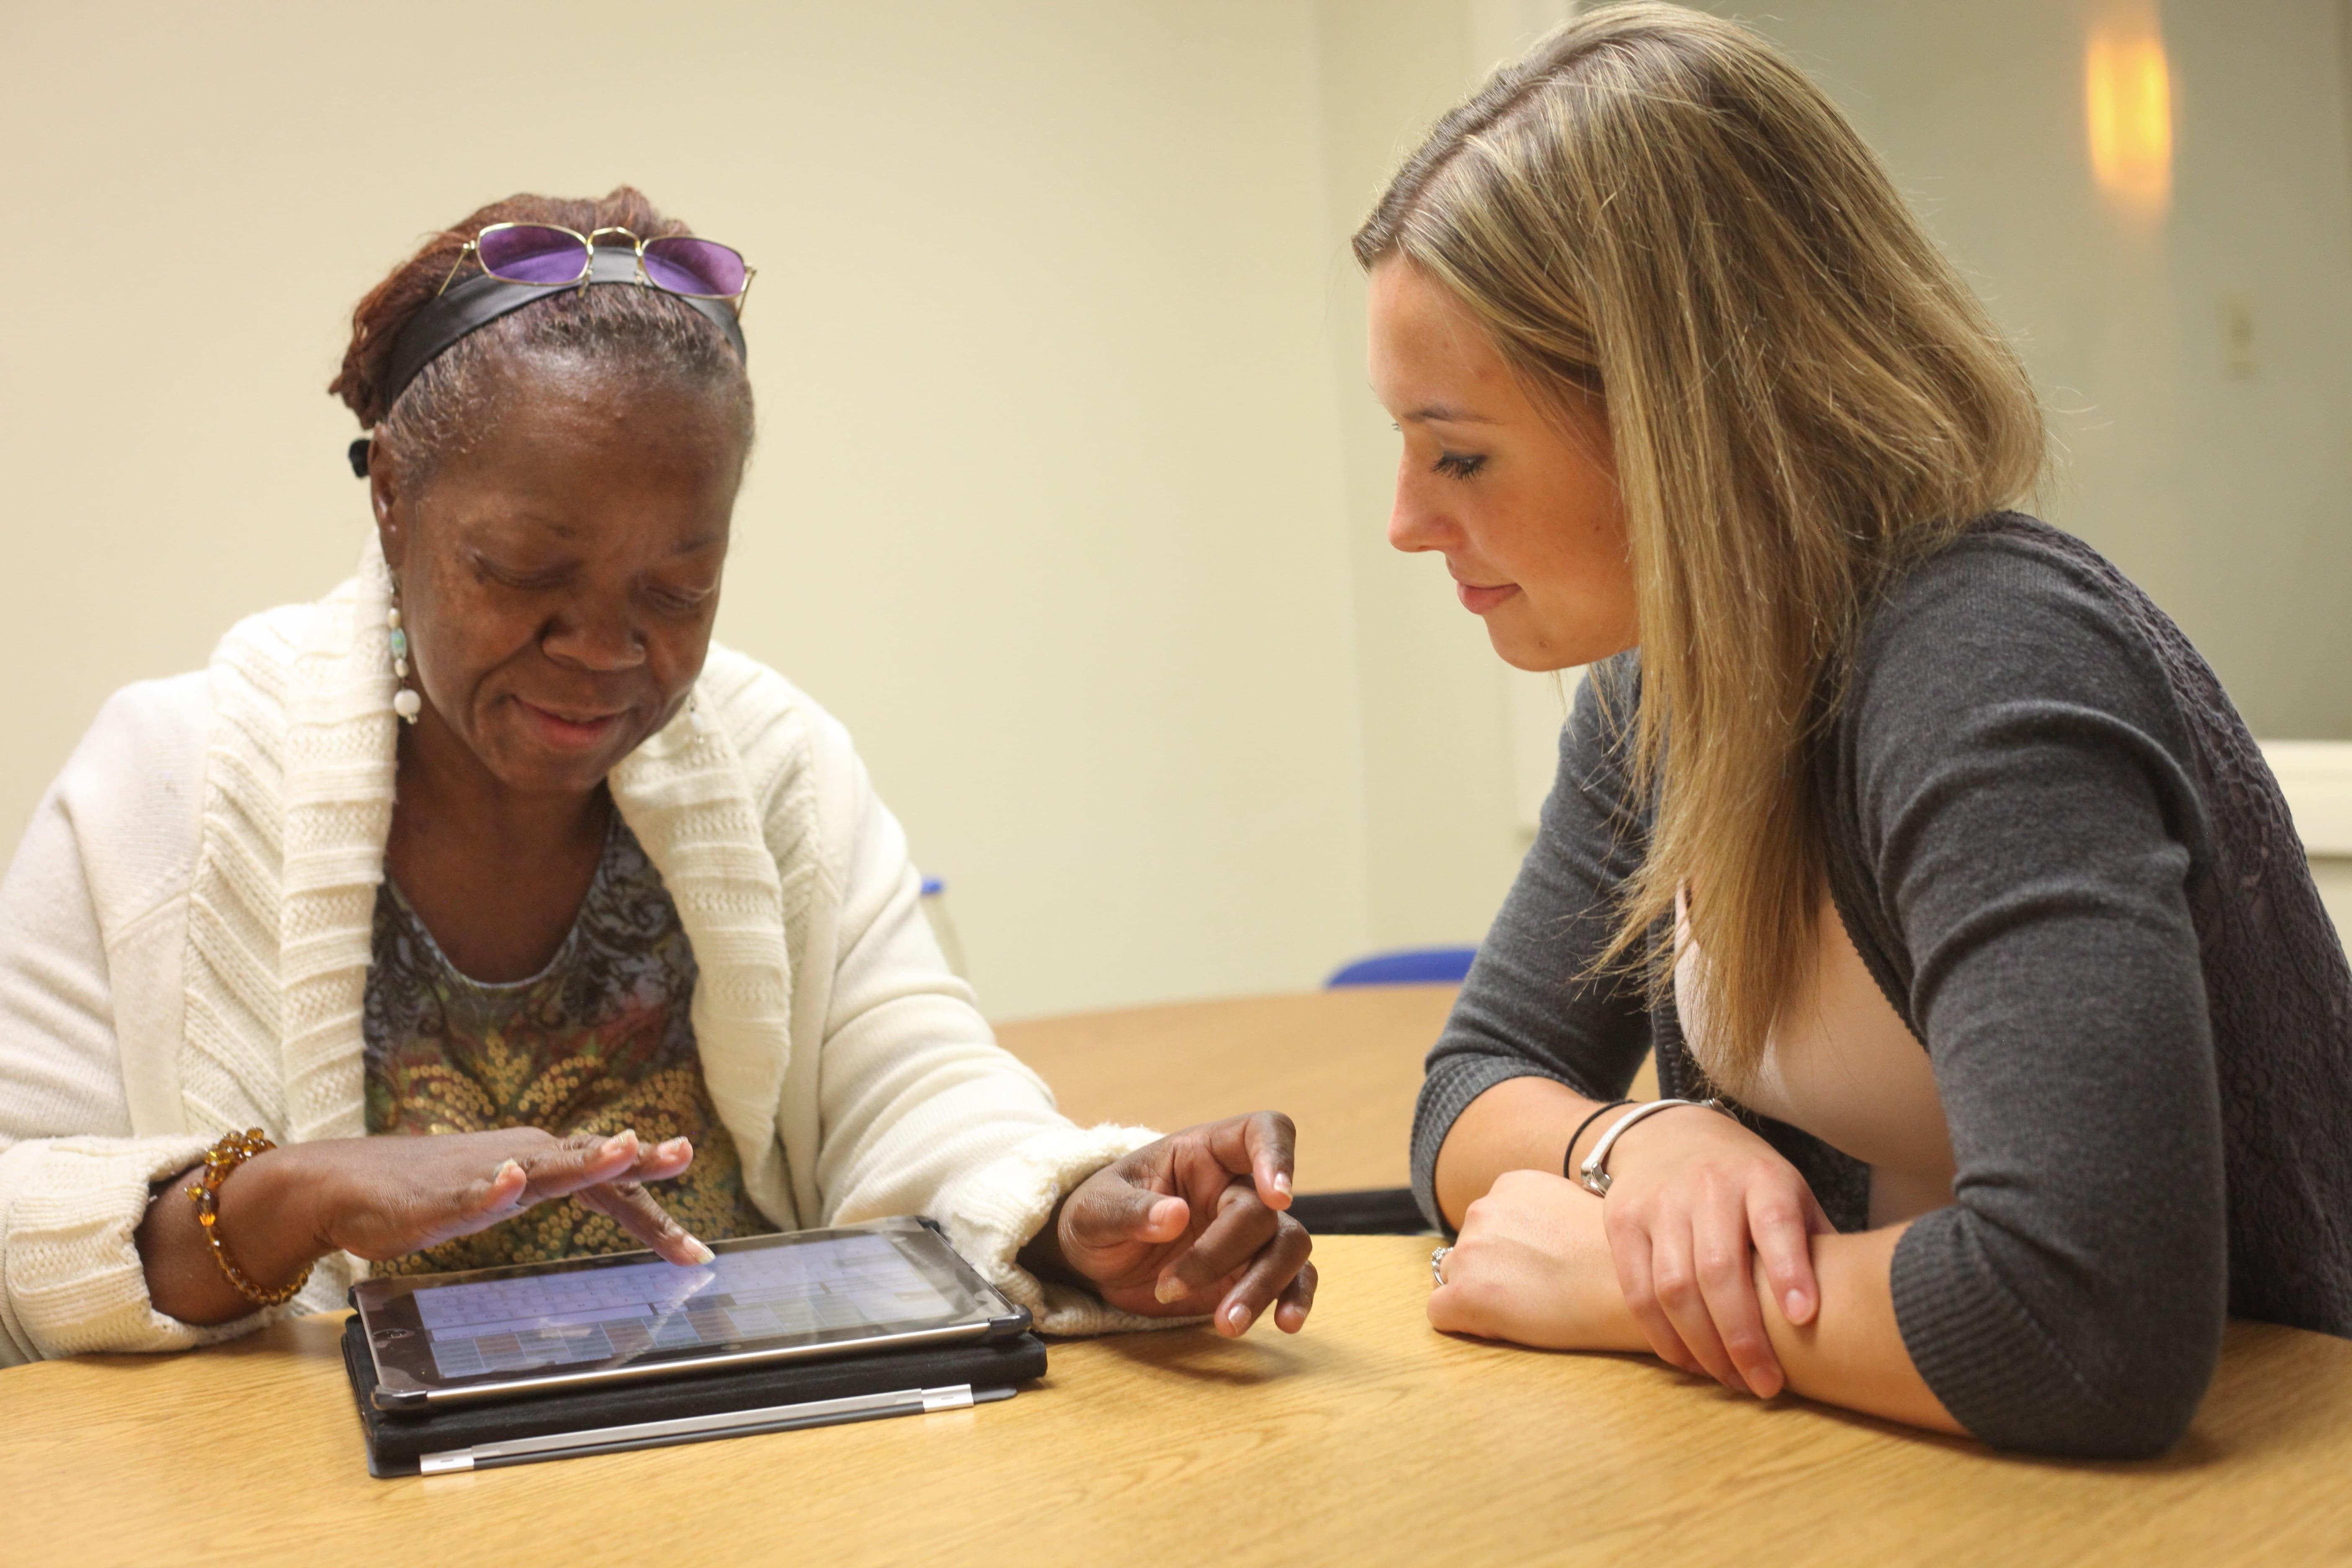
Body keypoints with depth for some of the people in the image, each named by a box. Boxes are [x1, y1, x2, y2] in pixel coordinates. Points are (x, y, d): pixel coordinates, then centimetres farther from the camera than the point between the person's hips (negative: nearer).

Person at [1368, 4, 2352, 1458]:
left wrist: (1608, 1276, -20)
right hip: (1864, 1490, 6)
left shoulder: (1981, 678, -22)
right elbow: (1473, 1097, 7)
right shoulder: (1659, 688, 1)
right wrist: (1634, 1145, -14)